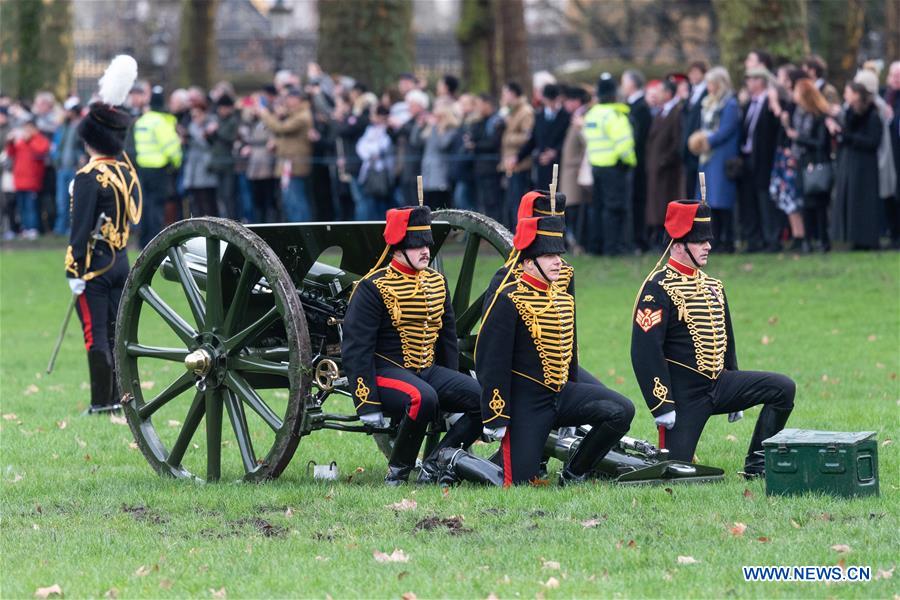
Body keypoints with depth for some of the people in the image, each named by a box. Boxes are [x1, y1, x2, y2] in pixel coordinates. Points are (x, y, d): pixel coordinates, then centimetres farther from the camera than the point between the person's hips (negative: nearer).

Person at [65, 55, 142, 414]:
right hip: (122, 260, 7)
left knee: (96, 335, -4)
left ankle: (102, 402, -5)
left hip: (95, 263, -7)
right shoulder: (126, 170, 4)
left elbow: (81, 226, -18)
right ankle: (121, 396, 14)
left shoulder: (89, 177, -16)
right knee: (118, 333, 12)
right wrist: (112, 105, 28)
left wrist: (75, 271, -16)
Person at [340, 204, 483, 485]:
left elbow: (448, 338, 19)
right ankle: (397, 472, -19)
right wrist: (368, 406, -18)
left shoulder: (437, 282, 11)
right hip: (387, 372, -7)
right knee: (423, 398, -38)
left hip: (429, 371, 7)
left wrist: (455, 396, 16)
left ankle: (434, 464, -8)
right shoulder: (373, 288, -11)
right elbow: (356, 348, -13)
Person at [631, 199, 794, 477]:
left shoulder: (713, 287, 13)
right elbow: (645, 352, -17)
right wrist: (662, 407, -20)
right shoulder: (658, 289, -13)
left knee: (783, 388, -9)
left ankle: (756, 465, -3)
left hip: (719, 384, 7)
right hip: (685, 396, -7)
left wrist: (737, 397, 24)